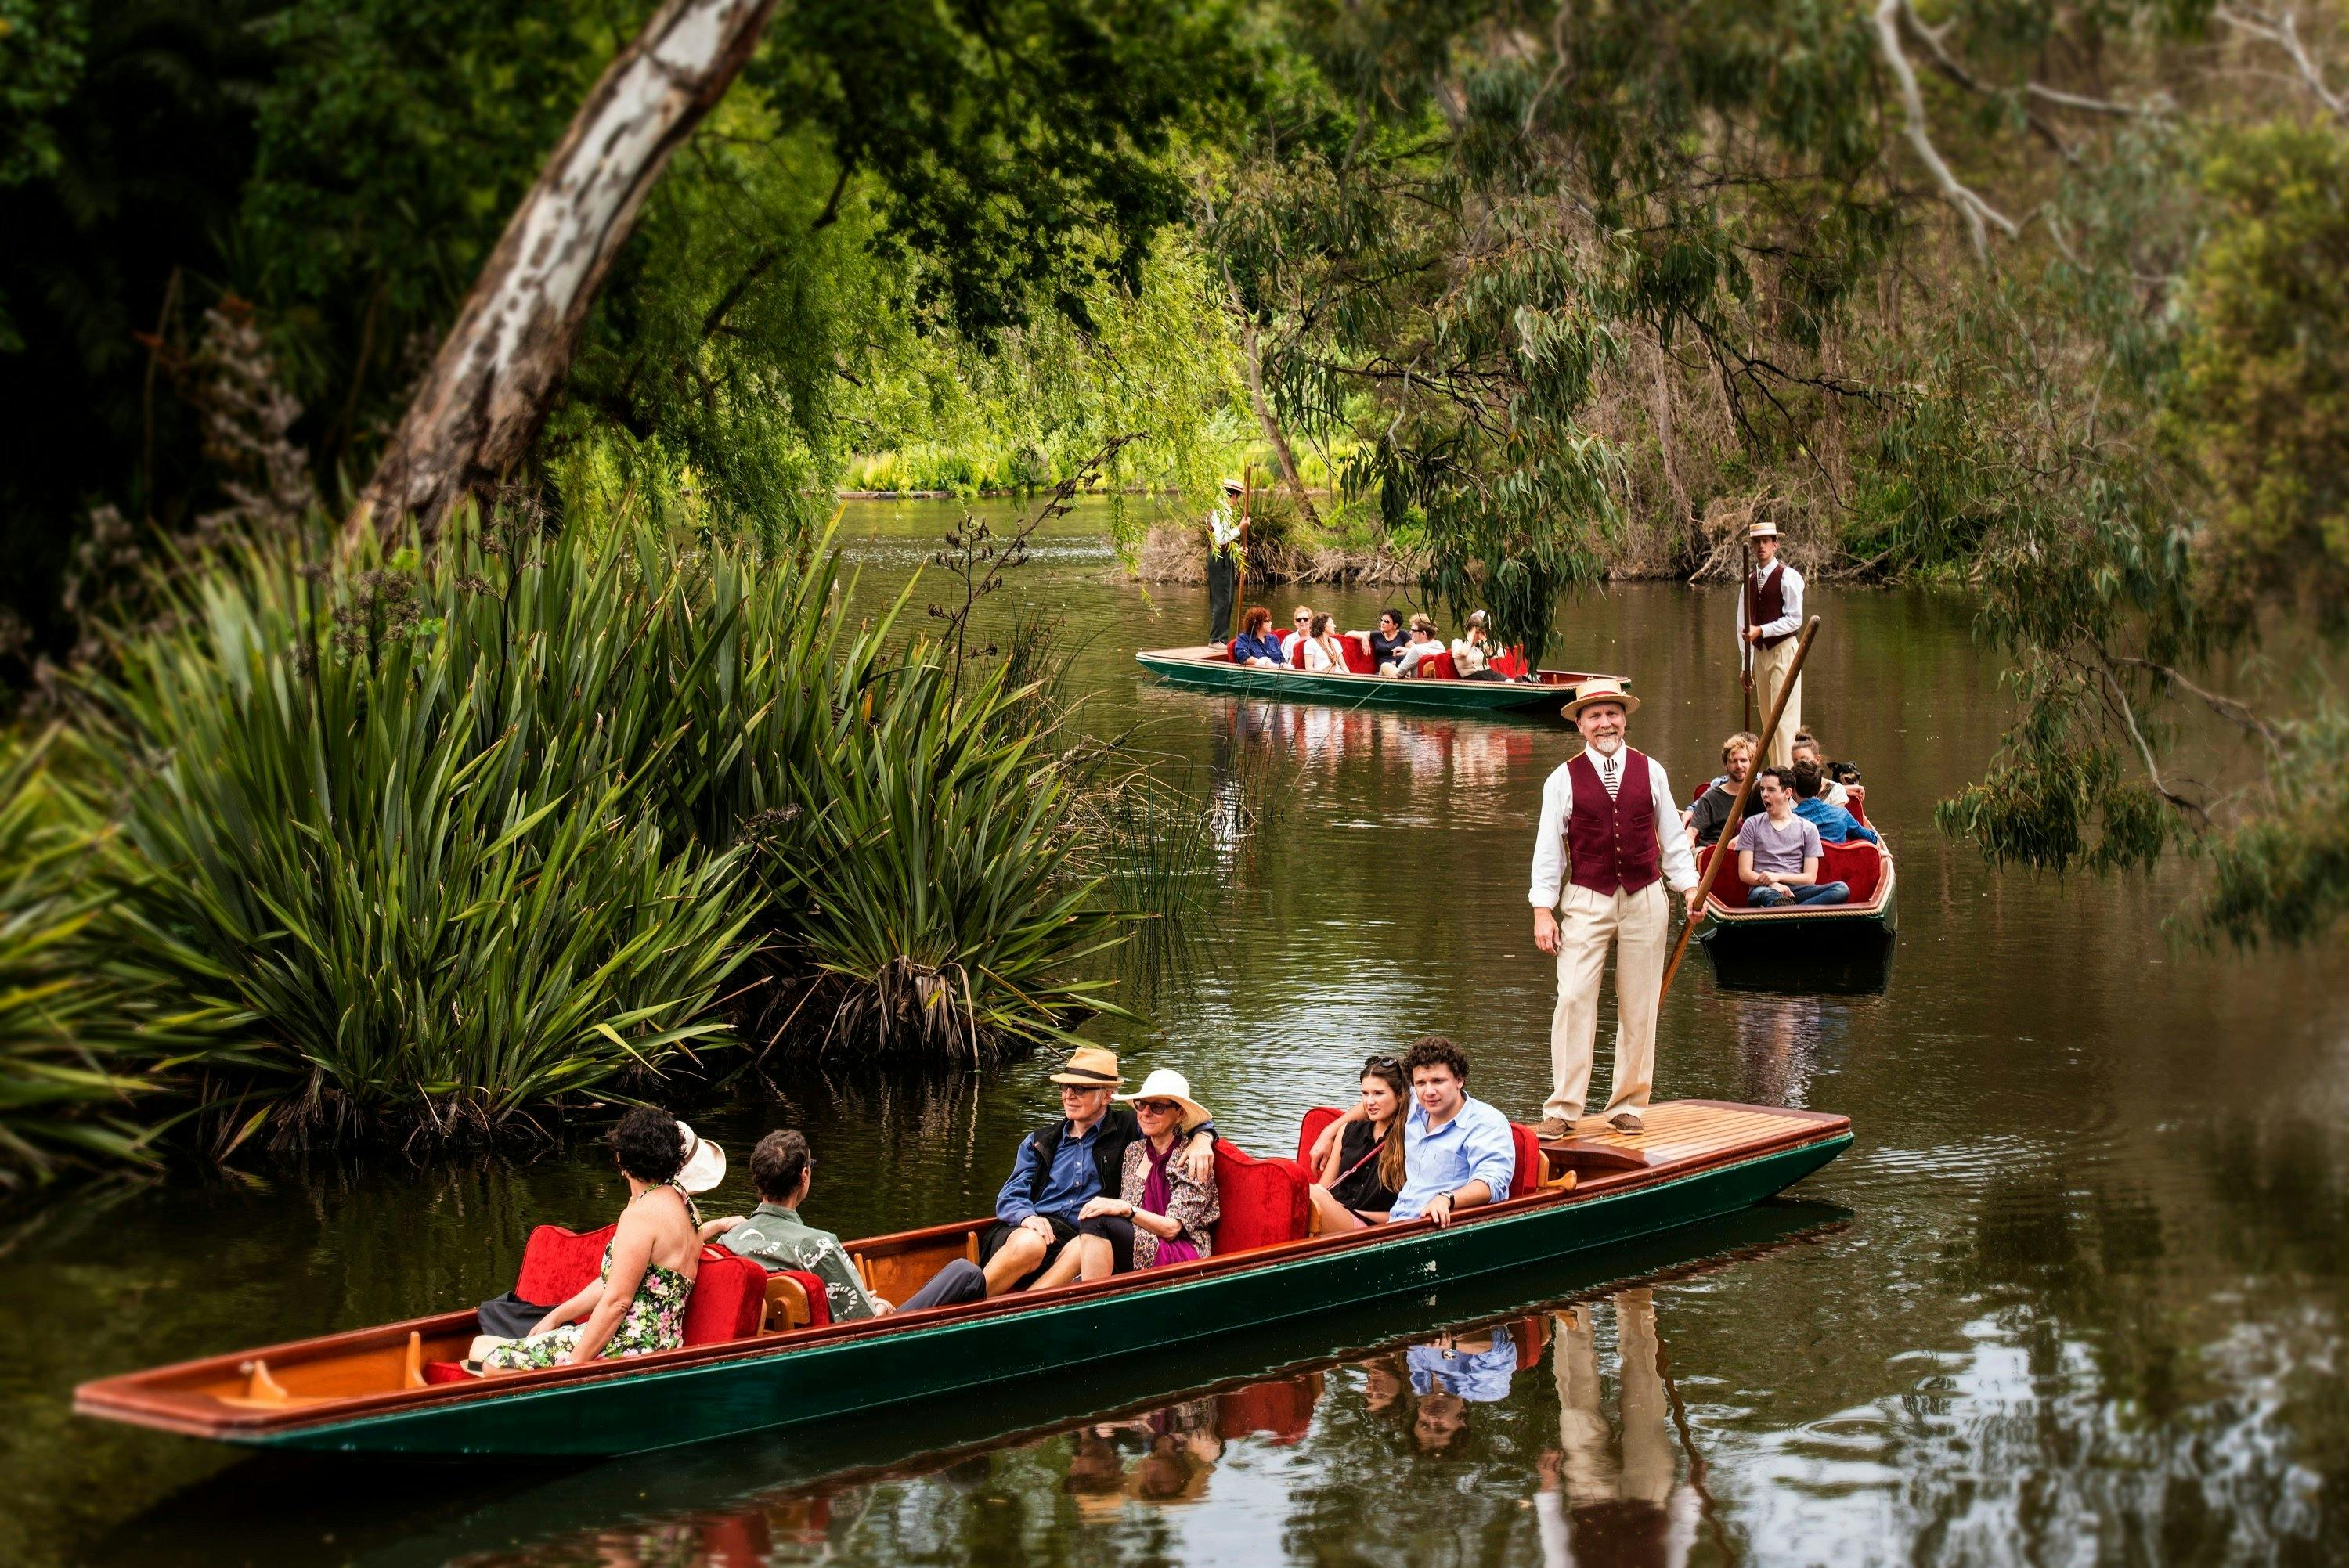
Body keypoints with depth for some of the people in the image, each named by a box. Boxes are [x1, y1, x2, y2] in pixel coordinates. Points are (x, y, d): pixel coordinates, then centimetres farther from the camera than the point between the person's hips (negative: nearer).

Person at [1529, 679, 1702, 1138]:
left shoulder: (1650, 771, 6)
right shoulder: (1564, 779, 0)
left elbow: (1671, 837, 12)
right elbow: (1548, 847, 0)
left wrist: (1689, 887, 3)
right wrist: (1543, 909, -5)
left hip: (1645, 899, 2)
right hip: (1586, 901, -2)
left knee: (1639, 1007, 5)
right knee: (1574, 1000, -11)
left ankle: (1628, 1105, 14)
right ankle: (1562, 1110, -8)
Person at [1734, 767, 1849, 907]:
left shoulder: (1808, 829, 15)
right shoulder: (1752, 825, 14)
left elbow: (1810, 878, 7)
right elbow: (1745, 874, 6)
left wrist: (1778, 877, -10)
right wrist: (1773, 885, -13)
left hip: (1796, 890, 2)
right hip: (1763, 889, -2)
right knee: (1767, 895, -40)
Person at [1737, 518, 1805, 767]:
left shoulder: (1788, 577, -7)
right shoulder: (1750, 581, 12)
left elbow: (1795, 620, -12)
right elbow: (1742, 625, 12)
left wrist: (1760, 631, -17)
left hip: (1782, 652, -7)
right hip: (1759, 653, 7)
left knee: (1784, 718, -11)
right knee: (1767, 720, 10)